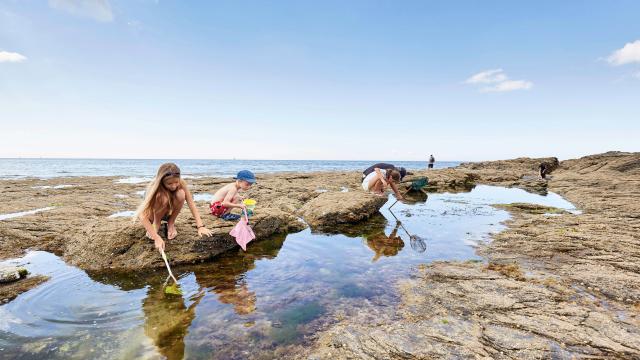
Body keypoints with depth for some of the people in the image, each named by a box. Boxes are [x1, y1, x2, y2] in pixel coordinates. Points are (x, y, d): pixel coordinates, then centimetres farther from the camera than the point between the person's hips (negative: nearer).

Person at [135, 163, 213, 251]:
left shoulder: (181, 184, -27)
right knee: (163, 197, -36)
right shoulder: (155, 188, -35)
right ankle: (156, 224, -8)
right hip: (153, 214, -2)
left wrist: (201, 226, -38)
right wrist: (157, 238, -49)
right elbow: (142, 216, -40)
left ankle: (171, 224, -8)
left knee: (180, 194, -31)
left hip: (169, 213, 3)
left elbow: (191, 204, -28)